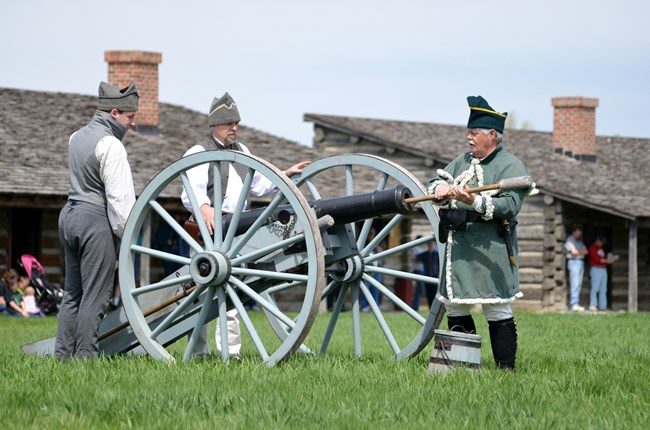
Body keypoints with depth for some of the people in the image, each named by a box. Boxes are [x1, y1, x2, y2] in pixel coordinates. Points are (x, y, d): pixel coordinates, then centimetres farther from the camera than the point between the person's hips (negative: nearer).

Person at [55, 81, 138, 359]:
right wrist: (128, 233, -12)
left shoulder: (77, 137, 15)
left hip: (70, 215, 9)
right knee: (95, 295, -6)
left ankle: (63, 353, 11)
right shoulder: (110, 144, -13)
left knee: (72, 292, 12)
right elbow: (119, 196, -17)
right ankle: (86, 355, -6)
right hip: (96, 221, -9)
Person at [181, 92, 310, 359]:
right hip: (209, 228, -7)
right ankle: (199, 352, -5)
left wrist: (287, 174, 18)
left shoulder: (242, 151, 20)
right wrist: (204, 207, -43)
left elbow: (258, 185, 30)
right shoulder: (199, 153, -6)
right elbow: (192, 191, -22)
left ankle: (230, 350, 8)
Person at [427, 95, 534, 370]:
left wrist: (474, 201, -29)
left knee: (498, 312, -5)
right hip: (457, 249, 8)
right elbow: (436, 181, 19)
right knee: (455, 308, 10)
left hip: (489, 252, -8)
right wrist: (440, 188, -6)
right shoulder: (464, 161, 19)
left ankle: (506, 370, -1)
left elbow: (510, 205, -17)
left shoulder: (511, 166, -4)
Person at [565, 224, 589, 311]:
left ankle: (575, 304, 5)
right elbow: (574, 251, -14)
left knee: (578, 284, 5)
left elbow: (586, 251, 13)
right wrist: (581, 252, 4)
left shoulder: (579, 241, 22)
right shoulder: (570, 240, -4)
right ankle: (573, 304, -16)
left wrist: (578, 252, -4)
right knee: (575, 284, -13)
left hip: (581, 261, 8)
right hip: (574, 262, -8)